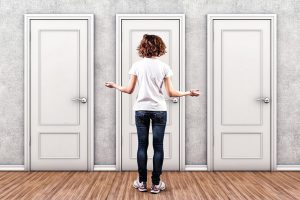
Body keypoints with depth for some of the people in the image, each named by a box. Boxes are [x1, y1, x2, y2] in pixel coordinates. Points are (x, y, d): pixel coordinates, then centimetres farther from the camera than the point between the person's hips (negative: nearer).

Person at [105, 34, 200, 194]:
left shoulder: (137, 65, -1)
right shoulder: (164, 66, -1)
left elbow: (129, 90, -1)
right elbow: (170, 93, -3)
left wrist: (115, 86, 17)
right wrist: (188, 93, 11)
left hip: (141, 110, 1)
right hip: (159, 110, 0)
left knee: (142, 146, 8)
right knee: (158, 147, 5)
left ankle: (142, 182, 15)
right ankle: (156, 184, 10)